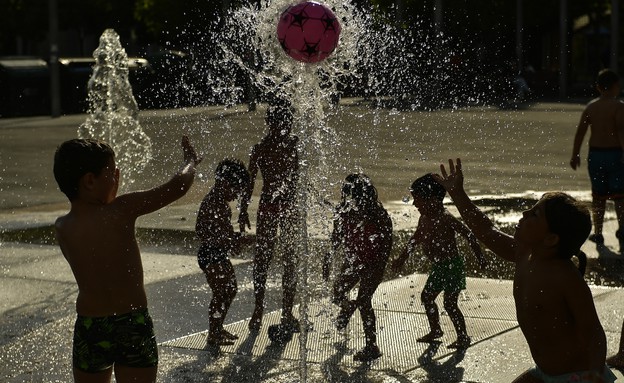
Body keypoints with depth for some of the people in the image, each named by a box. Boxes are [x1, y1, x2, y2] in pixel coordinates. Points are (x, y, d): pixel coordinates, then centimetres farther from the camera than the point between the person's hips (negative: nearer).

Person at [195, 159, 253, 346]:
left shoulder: (222, 203, 11)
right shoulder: (211, 203, -20)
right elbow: (203, 232, -25)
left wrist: (237, 239, 6)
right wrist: (232, 242, -24)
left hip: (221, 255, 10)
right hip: (211, 255, -10)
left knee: (230, 290, 17)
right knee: (220, 293, -4)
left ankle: (218, 328, 29)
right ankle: (213, 334, 6)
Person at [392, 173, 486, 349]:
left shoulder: (445, 219, -19)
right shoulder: (424, 219, 7)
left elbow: (469, 235, -18)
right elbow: (415, 239, 22)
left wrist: (480, 258, -18)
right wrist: (402, 258, 27)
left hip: (452, 266, -9)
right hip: (438, 267, 9)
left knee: (450, 304, -3)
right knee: (426, 297, 14)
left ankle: (463, 337, 9)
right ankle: (435, 330, 25)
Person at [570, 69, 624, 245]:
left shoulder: (591, 107, 4)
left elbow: (580, 132, 4)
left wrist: (575, 155, 11)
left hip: (595, 154, 4)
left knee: (598, 196, 10)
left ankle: (598, 232, 12)